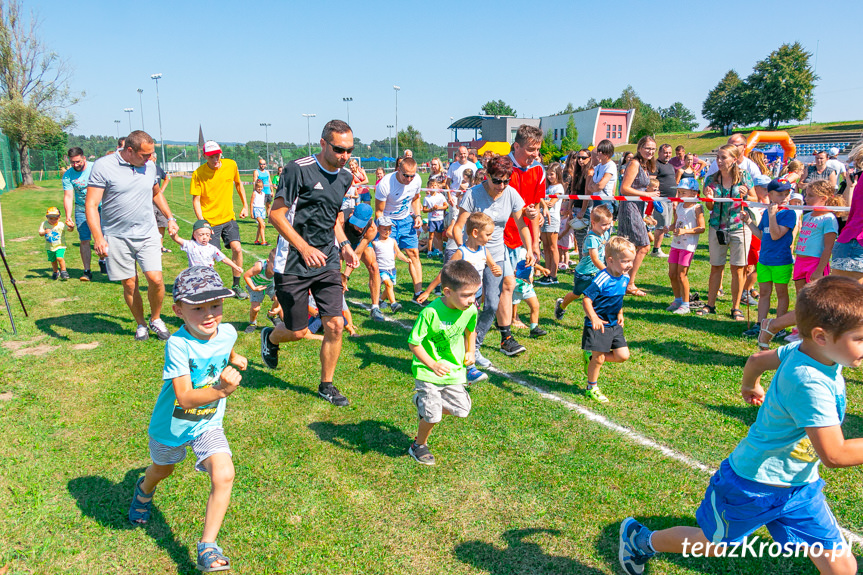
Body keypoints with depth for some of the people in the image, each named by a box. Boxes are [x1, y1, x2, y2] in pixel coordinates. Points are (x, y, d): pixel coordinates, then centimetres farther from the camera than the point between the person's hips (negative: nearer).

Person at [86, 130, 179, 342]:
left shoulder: (149, 167, 6)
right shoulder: (103, 166, -9)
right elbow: (91, 205, -12)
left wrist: (170, 217, 20)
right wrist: (98, 237, -22)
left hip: (148, 234, 3)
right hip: (117, 237, -3)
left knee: (155, 279, -10)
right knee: (129, 284, 4)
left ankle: (156, 319, 14)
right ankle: (141, 324, 24)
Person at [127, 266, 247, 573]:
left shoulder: (227, 332, -15)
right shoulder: (178, 344, -31)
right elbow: (185, 398, -36)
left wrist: (234, 358, 5)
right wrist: (222, 390, -47)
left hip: (208, 424, 2)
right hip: (171, 424, -2)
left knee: (223, 475, -20)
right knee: (162, 470, 27)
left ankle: (207, 546, -3)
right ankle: (144, 490, 65)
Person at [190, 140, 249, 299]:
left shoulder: (231, 165, -3)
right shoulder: (198, 173, -12)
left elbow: (238, 184, 15)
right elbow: (196, 200, -8)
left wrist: (245, 206, 12)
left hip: (228, 218, 3)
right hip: (210, 220, -3)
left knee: (237, 248, -10)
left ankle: (236, 285, 7)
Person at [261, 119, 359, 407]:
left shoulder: (345, 178, 9)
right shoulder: (298, 169, -13)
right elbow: (276, 214, -13)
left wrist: (344, 244, 6)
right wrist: (305, 248, -22)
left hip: (328, 264, 6)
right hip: (294, 264, -5)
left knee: (335, 325, -1)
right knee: (298, 332, 4)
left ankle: (326, 385, 20)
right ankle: (270, 337, 41)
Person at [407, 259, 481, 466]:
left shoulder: (470, 310, -9)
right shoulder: (430, 312, -25)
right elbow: (413, 343, -17)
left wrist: (470, 352, 5)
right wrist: (433, 364, -24)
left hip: (455, 370, 5)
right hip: (428, 372, -5)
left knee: (461, 410, 5)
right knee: (433, 416, -6)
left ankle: (424, 402, 30)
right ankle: (419, 446, 25)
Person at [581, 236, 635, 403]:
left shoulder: (625, 278, 2)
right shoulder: (602, 279, -23)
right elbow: (586, 299, -22)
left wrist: (620, 315, 14)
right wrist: (594, 318, -33)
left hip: (614, 325, 7)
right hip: (598, 325, -7)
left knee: (623, 355, 3)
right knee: (599, 359, 1)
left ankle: (591, 357, 23)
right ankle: (592, 388, 22)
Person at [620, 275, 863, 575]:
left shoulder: (799, 350, -9)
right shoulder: (809, 384, -34)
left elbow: (757, 360, 10)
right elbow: (834, 455, -32)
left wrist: (750, 386, 30)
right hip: (753, 486, -8)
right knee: (710, 543, 15)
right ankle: (641, 541, 38)